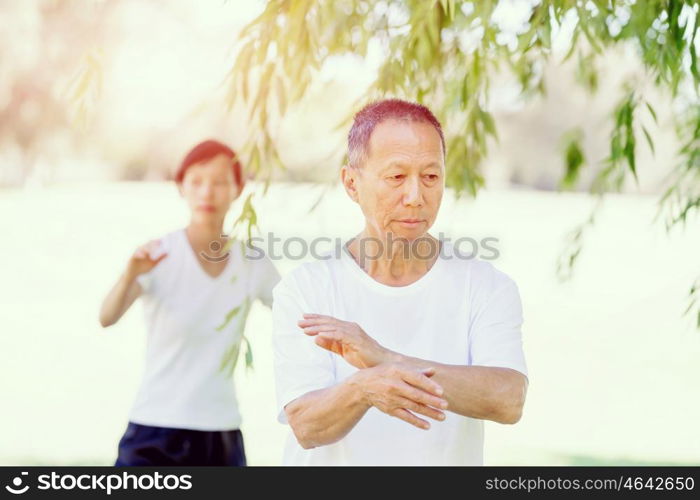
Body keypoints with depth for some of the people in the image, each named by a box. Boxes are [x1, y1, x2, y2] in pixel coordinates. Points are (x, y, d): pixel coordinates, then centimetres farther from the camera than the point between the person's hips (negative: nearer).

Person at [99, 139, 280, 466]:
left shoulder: (252, 264, 3)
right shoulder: (159, 256, -8)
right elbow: (107, 317, -24)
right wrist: (131, 275, -44)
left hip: (222, 435, 4)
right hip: (155, 430, -3)